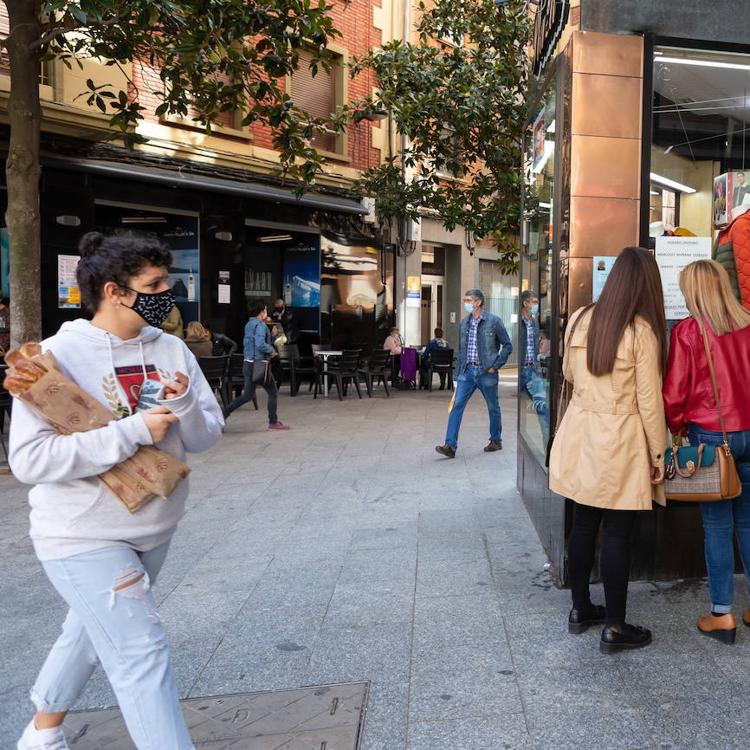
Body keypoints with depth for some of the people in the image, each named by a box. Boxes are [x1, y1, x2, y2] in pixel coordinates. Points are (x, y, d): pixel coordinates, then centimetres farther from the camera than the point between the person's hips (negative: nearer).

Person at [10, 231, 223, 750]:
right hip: (84, 537, -6)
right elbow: (29, 459, -25)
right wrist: (134, 430, -28)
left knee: (94, 632, 23)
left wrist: (183, 406, -22)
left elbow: (207, 435, 1)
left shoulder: (170, 349, -1)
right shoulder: (57, 356, -18)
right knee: (142, 656, -6)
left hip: (153, 530, 7)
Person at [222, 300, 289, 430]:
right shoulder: (260, 325, -15)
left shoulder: (249, 324, 13)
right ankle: (273, 422, 13)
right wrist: (272, 350, -11)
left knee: (247, 395, 12)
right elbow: (260, 344, -28)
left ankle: (223, 413, 4)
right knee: (273, 393, 8)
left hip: (248, 364, 9)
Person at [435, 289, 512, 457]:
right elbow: (461, 350, 13)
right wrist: (457, 375, 11)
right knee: (457, 405, -7)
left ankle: (496, 441, 30)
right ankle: (450, 445, -10)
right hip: (467, 371, 4)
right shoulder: (464, 322, 9)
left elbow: (507, 345, -2)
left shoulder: (493, 321, -6)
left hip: (486, 372, -4)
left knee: (493, 407, 12)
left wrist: (495, 366, -9)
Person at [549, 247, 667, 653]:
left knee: (583, 525, 15)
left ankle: (580, 608, 29)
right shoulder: (641, 331, -15)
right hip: (621, 443, -5)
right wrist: (658, 454, -2)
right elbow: (649, 401, -12)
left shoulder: (580, 319, 0)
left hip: (580, 436, 5)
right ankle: (614, 627, 15)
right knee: (617, 535, 4)